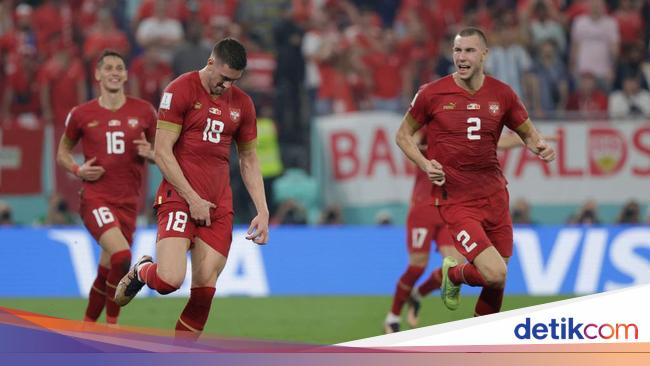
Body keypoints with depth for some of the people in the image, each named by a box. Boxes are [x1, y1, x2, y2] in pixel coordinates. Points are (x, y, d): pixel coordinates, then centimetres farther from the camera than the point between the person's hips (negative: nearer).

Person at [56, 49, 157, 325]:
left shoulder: (144, 112, 5)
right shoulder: (81, 114, 3)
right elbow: (62, 152, 15)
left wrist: (152, 154, -9)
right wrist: (77, 169, -5)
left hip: (128, 203, 3)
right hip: (95, 198, -3)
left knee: (107, 271, 9)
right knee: (122, 256, -26)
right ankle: (112, 323, -11)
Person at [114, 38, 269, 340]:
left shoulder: (241, 104, 11)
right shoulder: (180, 91, -7)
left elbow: (248, 160, 19)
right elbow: (162, 152, -9)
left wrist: (262, 211, 9)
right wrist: (192, 198, -13)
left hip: (219, 205, 5)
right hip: (179, 197, -5)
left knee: (204, 288, -2)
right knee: (169, 279, -21)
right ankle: (141, 272, 15)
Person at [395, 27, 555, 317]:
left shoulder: (501, 95, 1)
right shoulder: (433, 93, -7)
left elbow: (528, 133, 14)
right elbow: (403, 134, 6)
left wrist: (540, 147, -10)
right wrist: (424, 163, -12)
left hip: (494, 195, 4)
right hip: (455, 202, -4)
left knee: (497, 282, 10)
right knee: (495, 274, -17)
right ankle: (454, 273, 16)